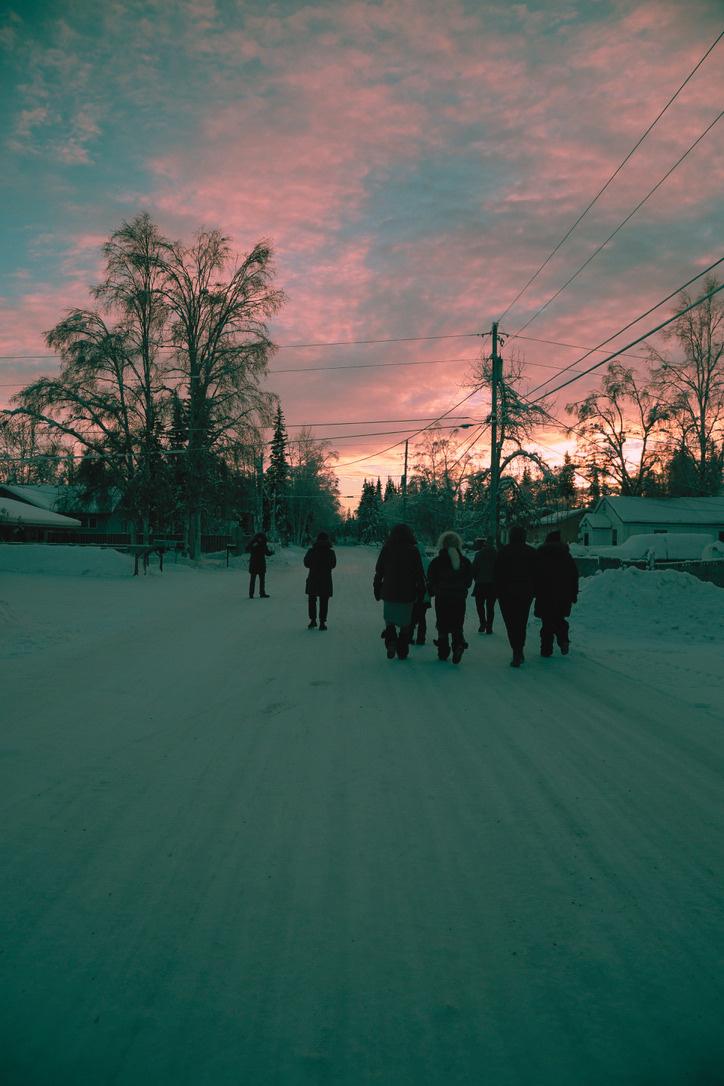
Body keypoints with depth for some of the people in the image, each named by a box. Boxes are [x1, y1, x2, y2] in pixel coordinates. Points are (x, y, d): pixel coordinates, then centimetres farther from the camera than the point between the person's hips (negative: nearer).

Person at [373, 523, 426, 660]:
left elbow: (379, 571, 3)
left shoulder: (387, 549, -2)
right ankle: (402, 651, 11)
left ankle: (391, 642, -9)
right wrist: (421, 591, 8)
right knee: (405, 623, 10)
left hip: (389, 593, 1)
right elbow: (419, 573, -2)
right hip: (407, 594, 0)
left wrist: (377, 589, 12)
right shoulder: (413, 551, -4)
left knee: (389, 620, 14)